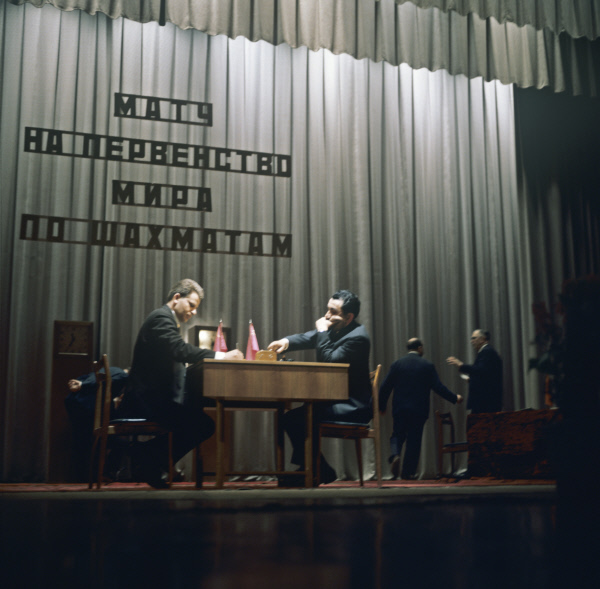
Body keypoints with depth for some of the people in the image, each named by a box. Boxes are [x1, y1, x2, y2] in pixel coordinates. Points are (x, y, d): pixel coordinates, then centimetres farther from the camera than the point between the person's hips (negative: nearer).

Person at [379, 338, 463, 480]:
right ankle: (408, 472, 9)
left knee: (397, 436, 14)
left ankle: (394, 455, -16)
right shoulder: (427, 365, -4)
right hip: (419, 410, -1)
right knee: (414, 440, 7)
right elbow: (438, 387, -5)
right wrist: (454, 398, 8)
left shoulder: (396, 364, 1)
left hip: (399, 409, 1)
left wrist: (382, 406, 13)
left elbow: (385, 387, 1)